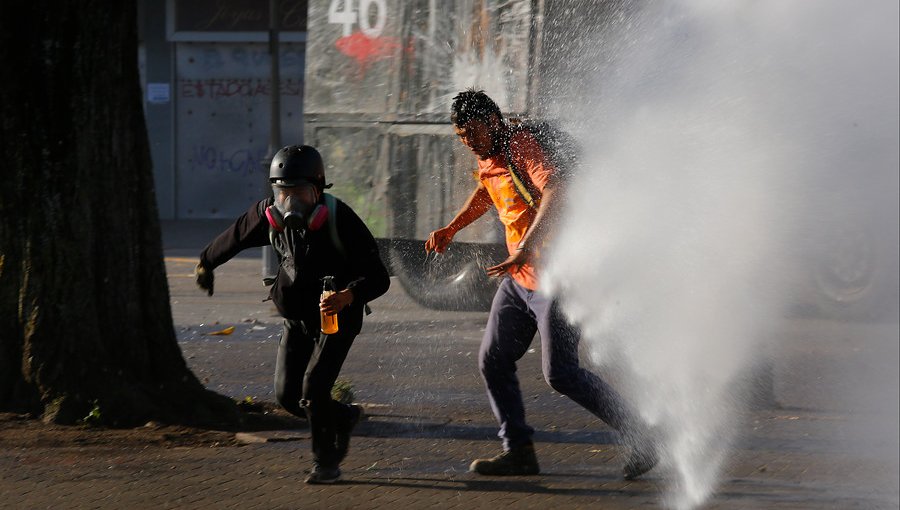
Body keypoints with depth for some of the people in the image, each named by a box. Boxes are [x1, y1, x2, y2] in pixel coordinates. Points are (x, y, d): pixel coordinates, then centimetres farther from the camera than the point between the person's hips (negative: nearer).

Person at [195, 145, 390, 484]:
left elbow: (378, 277, -26)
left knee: (314, 385, -18)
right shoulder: (269, 216, -11)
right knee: (288, 395, 0)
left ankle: (326, 463, 0)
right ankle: (343, 418, 29)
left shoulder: (340, 220, -24)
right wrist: (206, 262, 28)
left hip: (337, 315, -5)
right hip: (297, 318, 5)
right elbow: (235, 237, 12)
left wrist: (348, 296, -45)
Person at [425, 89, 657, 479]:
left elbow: (554, 190, -37)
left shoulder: (521, 145, -19)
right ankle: (518, 451, 13)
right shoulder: (488, 156, 10)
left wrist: (528, 246, -47)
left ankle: (640, 438, -2)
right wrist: (451, 229, 25)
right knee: (493, 360, 7)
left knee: (561, 374, -12)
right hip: (519, 277, 10)